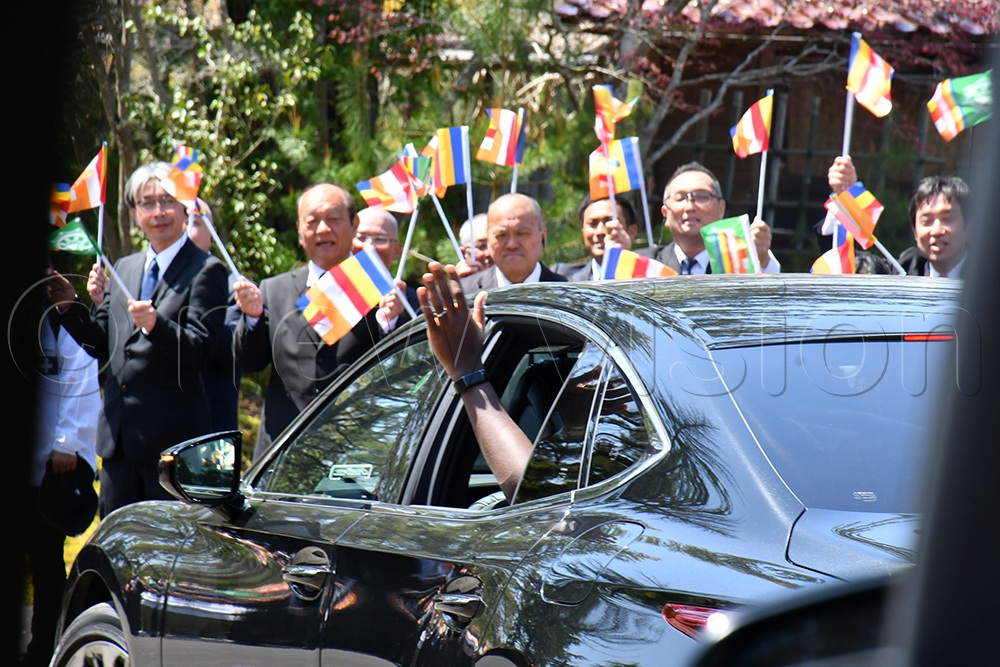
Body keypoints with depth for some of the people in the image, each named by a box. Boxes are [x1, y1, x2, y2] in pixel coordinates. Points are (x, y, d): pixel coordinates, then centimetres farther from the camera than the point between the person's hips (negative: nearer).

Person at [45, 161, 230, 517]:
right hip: (119, 435, 7)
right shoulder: (123, 268, 17)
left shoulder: (206, 270, -4)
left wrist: (156, 325, -31)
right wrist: (71, 307, 0)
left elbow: (199, 350, -13)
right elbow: (101, 346, 16)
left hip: (172, 437, -7)